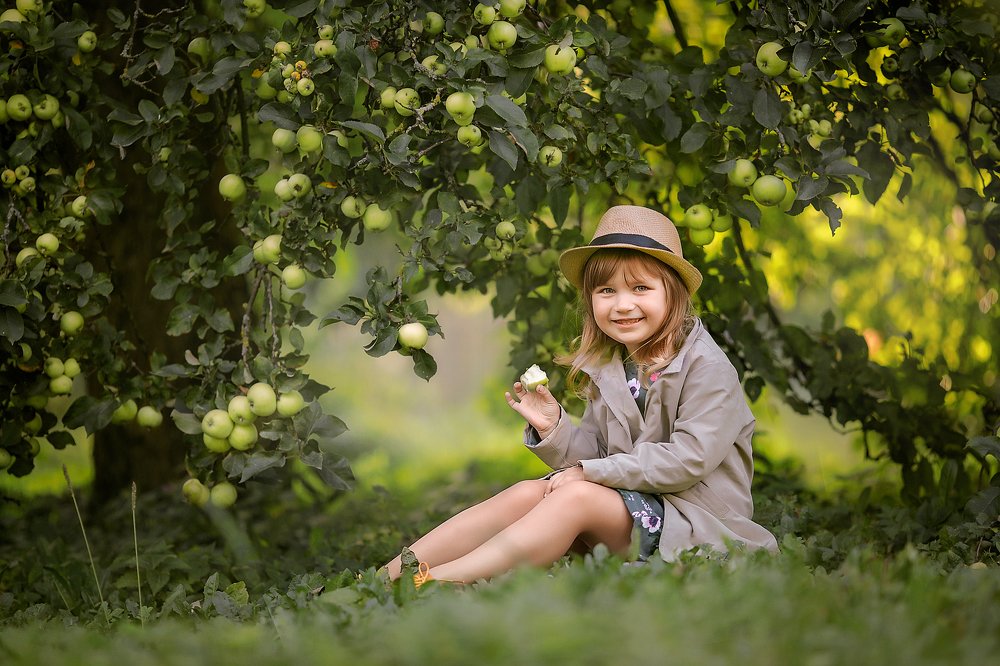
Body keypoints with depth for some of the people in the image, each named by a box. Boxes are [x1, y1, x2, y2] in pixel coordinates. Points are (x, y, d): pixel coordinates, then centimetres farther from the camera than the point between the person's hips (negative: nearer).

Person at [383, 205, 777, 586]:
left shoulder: (707, 366, -11)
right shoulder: (607, 370, 10)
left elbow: (690, 460, -19)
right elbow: (594, 454, 10)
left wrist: (590, 472, -15)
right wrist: (553, 429, -12)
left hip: (696, 521, -6)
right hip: (627, 503, 6)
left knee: (577, 496, -28)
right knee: (528, 493, -16)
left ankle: (434, 580, -35)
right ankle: (388, 575, -22)